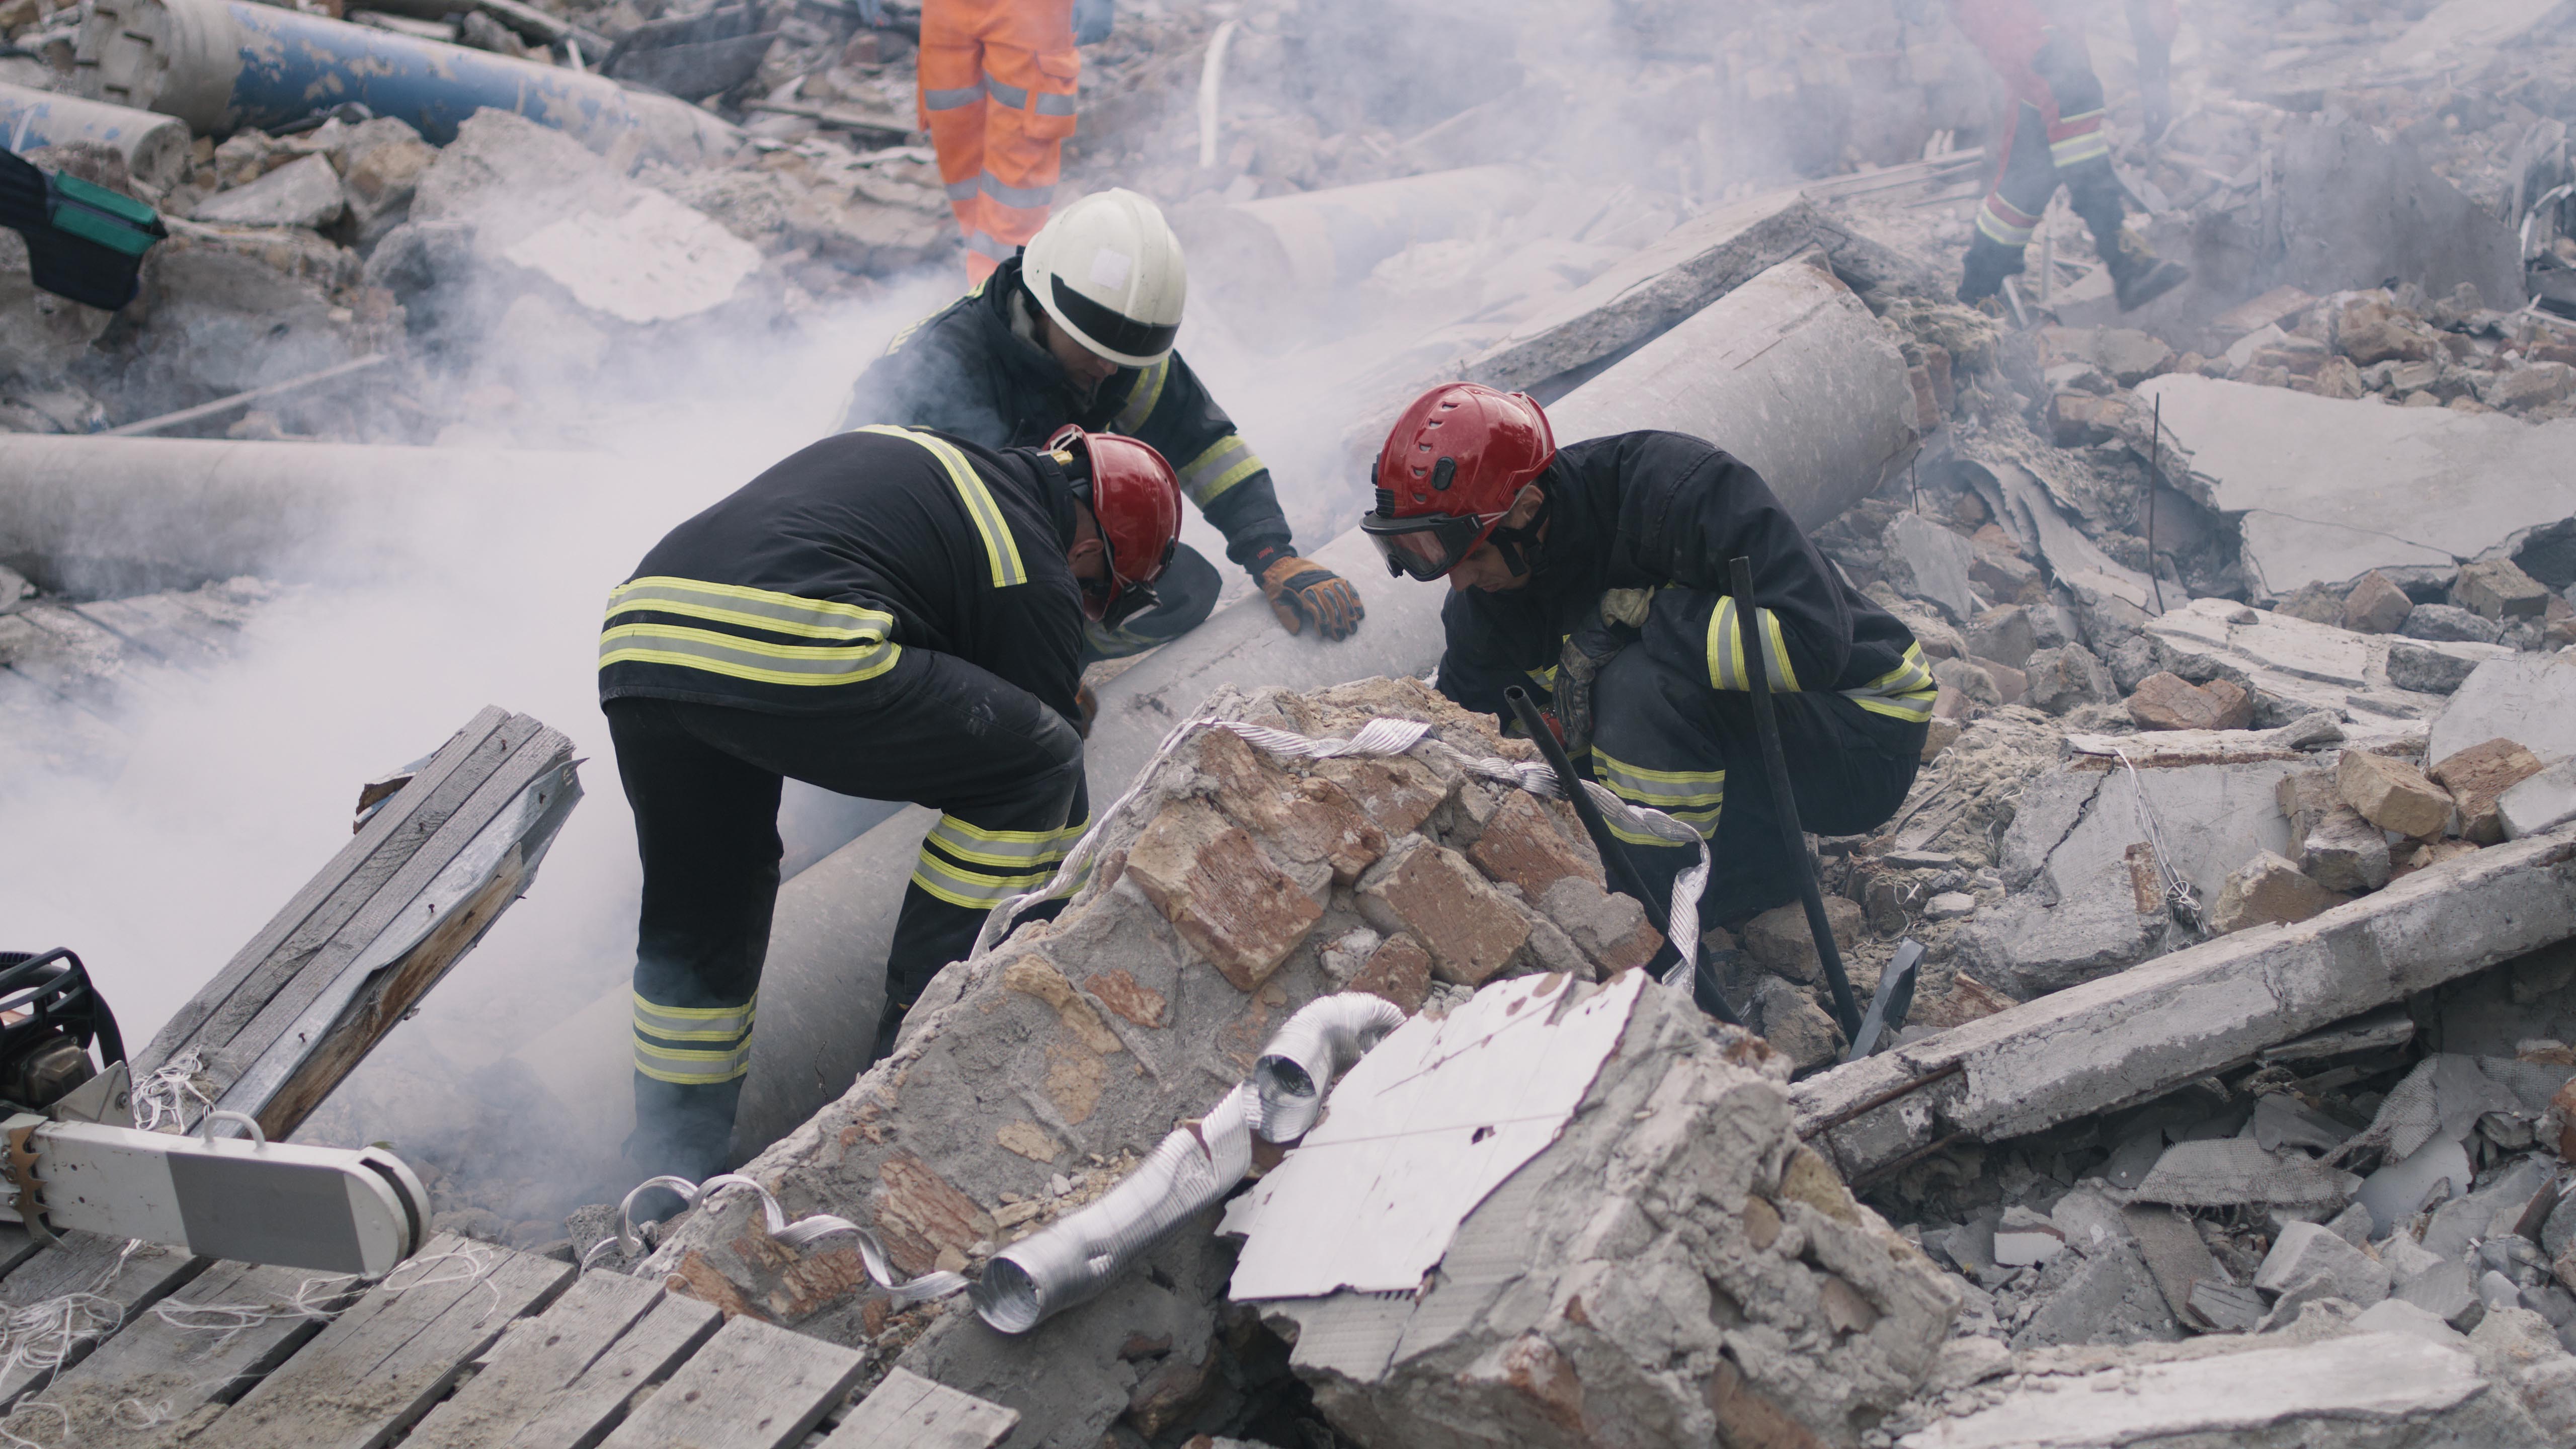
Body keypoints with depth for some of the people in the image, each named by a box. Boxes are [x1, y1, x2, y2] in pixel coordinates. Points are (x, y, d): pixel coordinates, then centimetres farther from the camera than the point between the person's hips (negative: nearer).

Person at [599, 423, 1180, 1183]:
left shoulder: (908, 448, 32)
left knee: (699, 917, 26)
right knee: (1035, 760, 9)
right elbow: (1048, 764, 18)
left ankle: (672, 1174, 29)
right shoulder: (1037, 578, 11)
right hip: (792, 657, -8)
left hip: (632, 642, 8)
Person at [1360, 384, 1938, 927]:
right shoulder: (1486, 599, -6)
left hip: (1864, 745, -8)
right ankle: (1758, 864, 3)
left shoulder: (1678, 488, -27)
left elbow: (1813, 640, -36)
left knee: (1641, 683, -34)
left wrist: (1630, 612, -33)